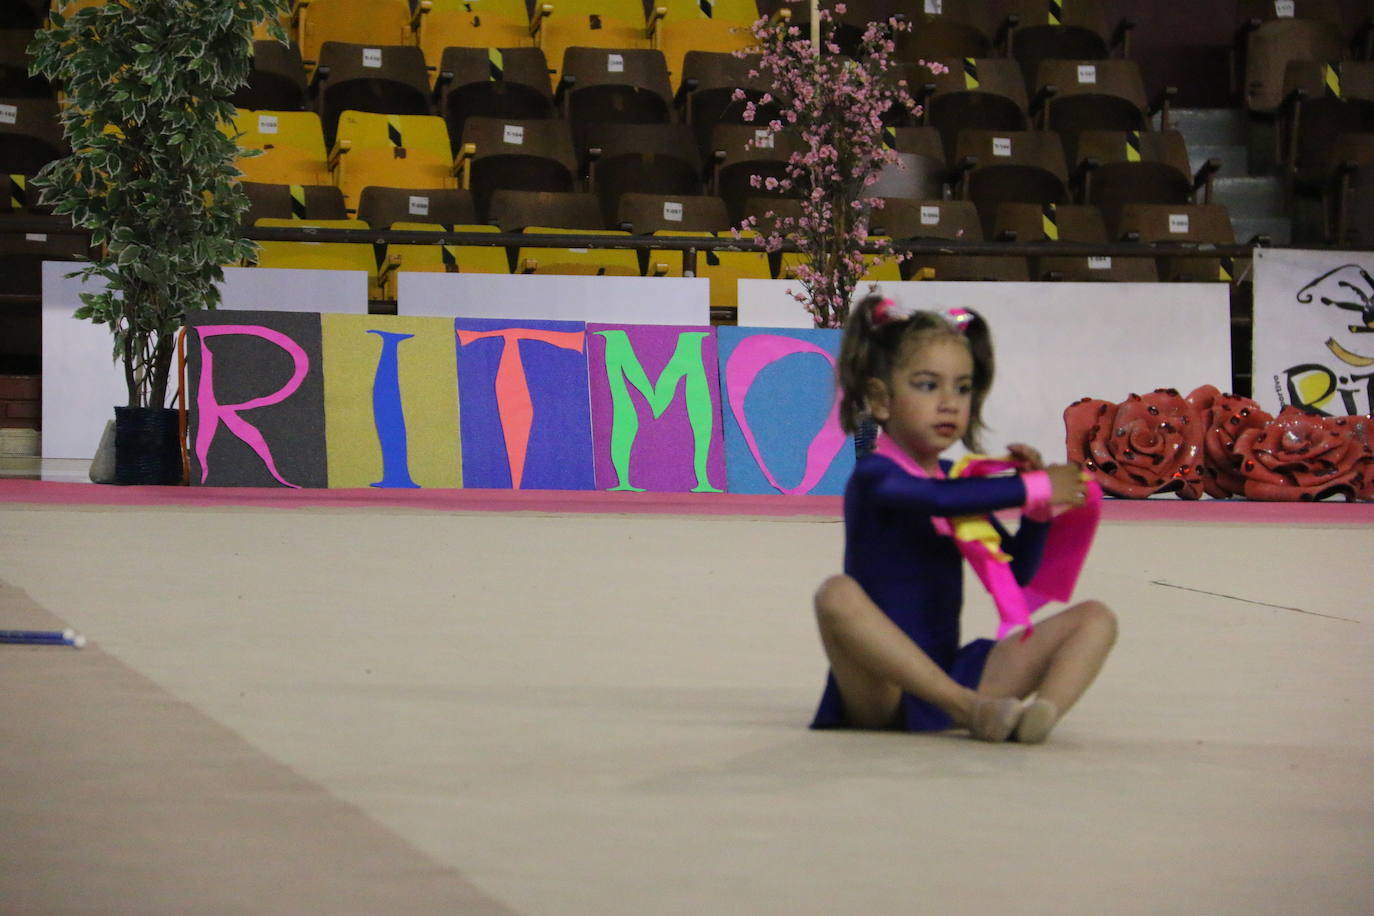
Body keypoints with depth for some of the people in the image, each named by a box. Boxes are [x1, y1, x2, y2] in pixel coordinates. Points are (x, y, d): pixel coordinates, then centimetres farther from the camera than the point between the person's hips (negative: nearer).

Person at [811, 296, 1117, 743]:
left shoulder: (958, 479, 15)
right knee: (837, 594, -37)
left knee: (1095, 618, -2)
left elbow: (1016, 572, 13)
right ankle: (967, 707, -38)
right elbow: (938, 499, -30)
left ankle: (1044, 710, -36)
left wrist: (1037, 504, -3)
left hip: (949, 672, 7)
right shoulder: (875, 475, -8)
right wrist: (1032, 488, -23)